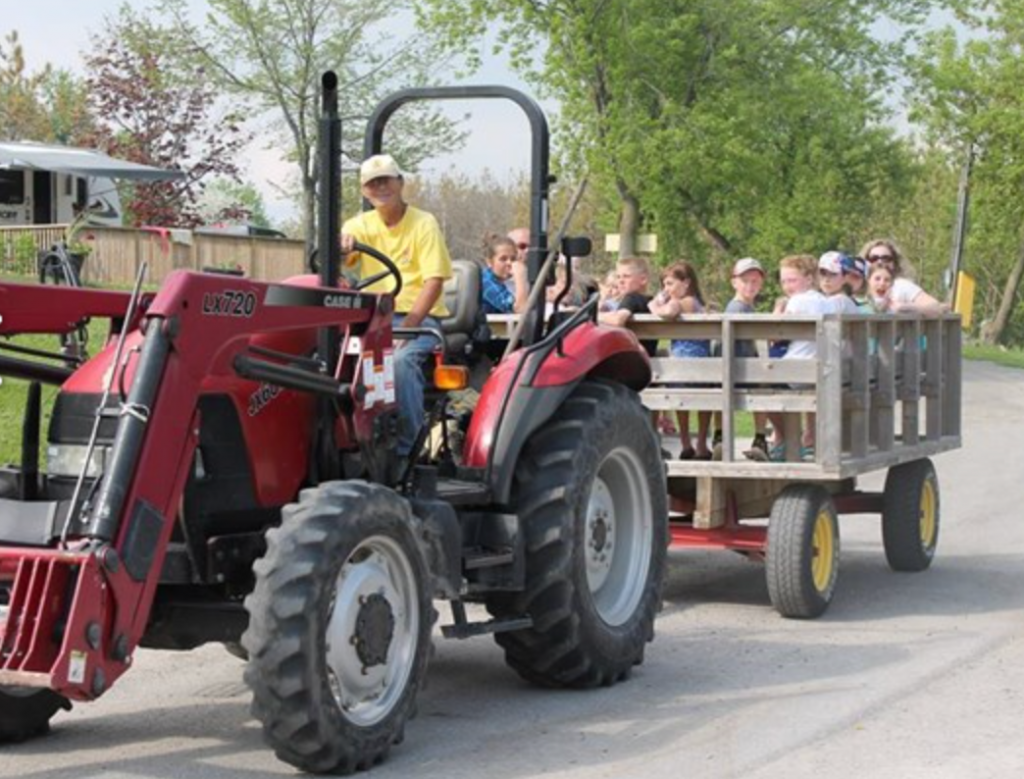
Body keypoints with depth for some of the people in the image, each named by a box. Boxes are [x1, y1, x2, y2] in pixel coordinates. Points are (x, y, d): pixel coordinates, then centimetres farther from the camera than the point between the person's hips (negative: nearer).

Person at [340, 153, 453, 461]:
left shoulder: (424, 224, -1)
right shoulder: (361, 225, 10)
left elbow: (434, 282, -10)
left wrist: (406, 327, -23)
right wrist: (340, 246, -33)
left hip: (420, 318, -4)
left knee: (401, 359, -34)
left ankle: (405, 448, -23)